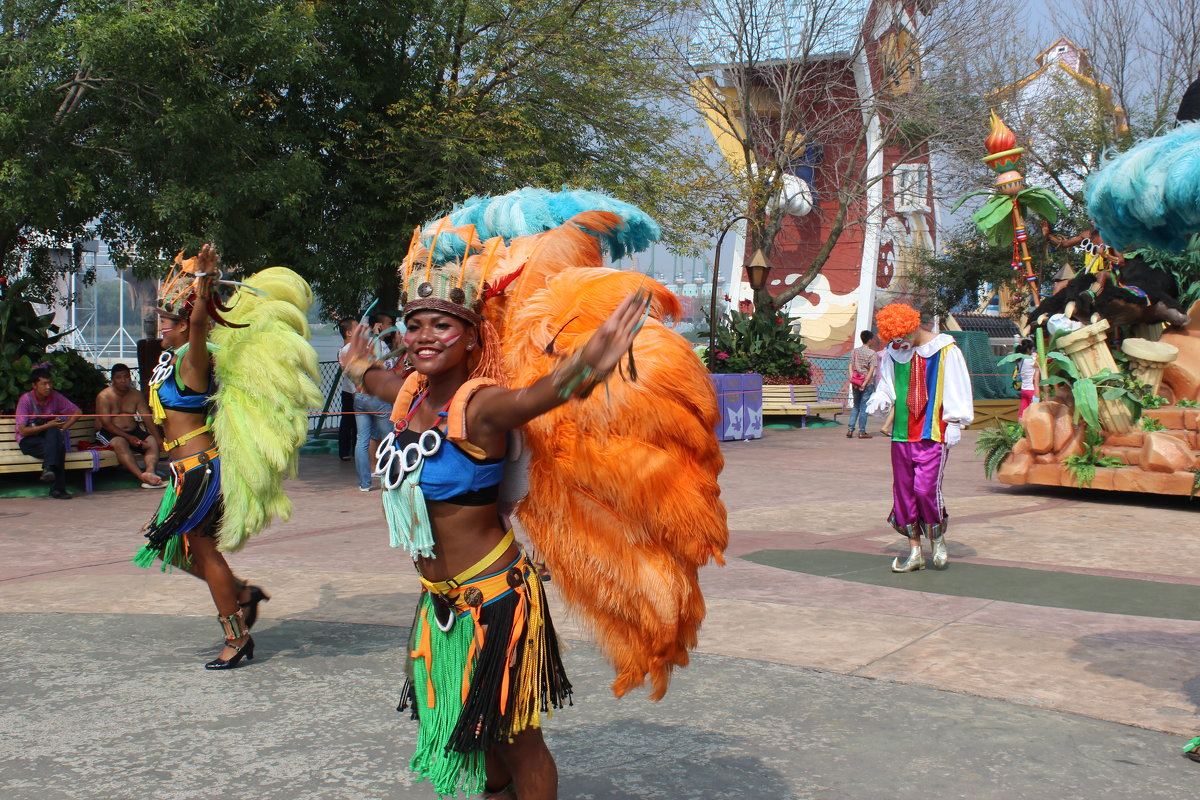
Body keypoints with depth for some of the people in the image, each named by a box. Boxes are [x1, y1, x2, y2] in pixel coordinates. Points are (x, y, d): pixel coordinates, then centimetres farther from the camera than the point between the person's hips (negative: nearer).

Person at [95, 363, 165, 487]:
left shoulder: (136, 395, 8)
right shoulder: (104, 397, -8)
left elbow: (147, 417, 1)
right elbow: (106, 424, -15)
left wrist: (157, 437, -14)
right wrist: (128, 437, -25)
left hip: (133, 431, 5)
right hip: (109, 433, -5)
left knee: (152, 441, -21)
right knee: (120, 443, -37)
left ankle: (150, 471, -47)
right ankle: (141, 476, -53)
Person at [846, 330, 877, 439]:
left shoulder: (854, 351, 7)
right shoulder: (872, 353, -6)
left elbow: (851, 366, 1)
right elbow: (871, 370, -12)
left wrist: (852, 379, -3)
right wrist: (864, 384, -12)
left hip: (855, 382, 4)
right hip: (868, 383, -4)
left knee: (855, 406, 14)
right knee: (864, 407, 2)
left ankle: (850, 429, 4)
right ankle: (862, 432, 3)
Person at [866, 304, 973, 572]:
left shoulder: (946, 351, -5)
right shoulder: (893, 353, 8)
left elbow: (956, 390, -2)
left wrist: (954, 424, -5)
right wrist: (879, 400, -5)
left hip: (933, 432, -5)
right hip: (902, 433, 5)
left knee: (926, 488, -13)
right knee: (903, 490, 5)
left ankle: (938, 539, 12)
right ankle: (915, 552, 14)